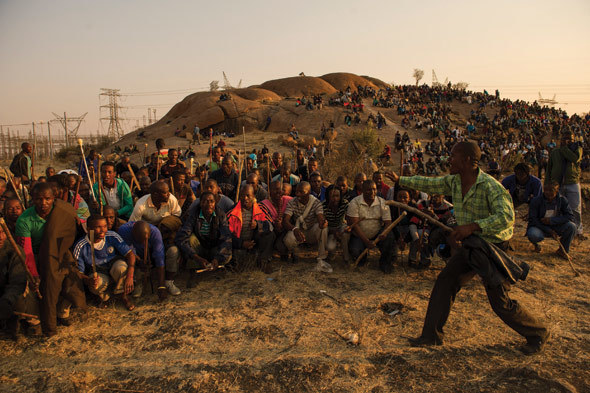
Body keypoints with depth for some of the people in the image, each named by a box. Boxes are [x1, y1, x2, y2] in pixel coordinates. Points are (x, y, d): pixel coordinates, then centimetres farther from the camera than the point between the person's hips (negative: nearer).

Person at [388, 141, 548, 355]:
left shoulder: (490, 186, -24)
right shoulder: (453, 181, 0)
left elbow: (507, 217, -33)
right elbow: (429, 184, 14)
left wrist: (472, 226, -41)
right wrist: (400, 180, 19)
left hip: (491, 248, -8)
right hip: (469, 245, 8)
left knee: (500, 302, 0)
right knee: (445, 282, 6)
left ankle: (537, 334, 27)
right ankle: (432, 335, 19)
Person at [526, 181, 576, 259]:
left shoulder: (562, 200, -7)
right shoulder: (536, 201, -15)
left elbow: (570, 217, -12)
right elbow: (532, 219, -15)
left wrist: (552, 220, -24)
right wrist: (549, 230, -21)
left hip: (555, 227, 3)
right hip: (540, 227, -3)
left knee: (571, 226, -25)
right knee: (532, 234, -36)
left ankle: (562, 250, -1)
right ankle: (536, 244, 5)